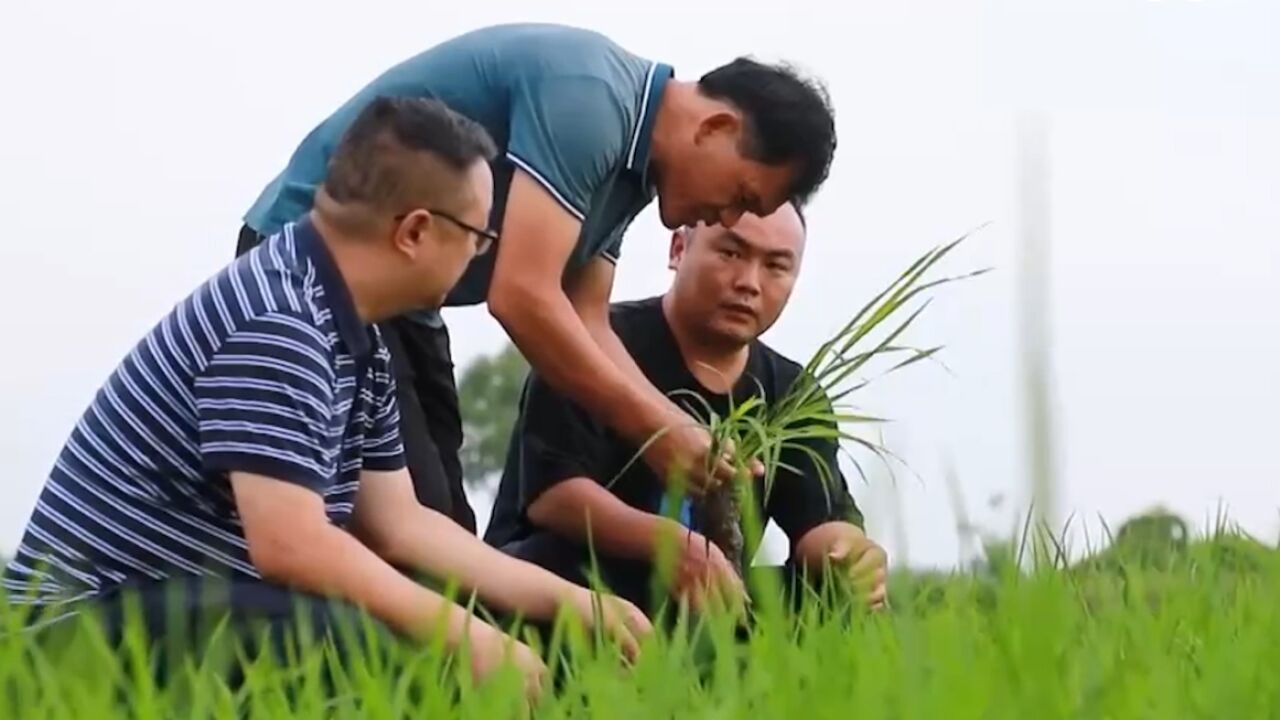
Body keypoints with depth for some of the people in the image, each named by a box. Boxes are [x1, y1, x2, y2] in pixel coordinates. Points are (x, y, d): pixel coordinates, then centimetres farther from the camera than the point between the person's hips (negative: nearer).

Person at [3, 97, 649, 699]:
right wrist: (466, 639, -22)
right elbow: (289, 544, -29)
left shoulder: (353, 338, 10)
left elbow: (398, 521, 13)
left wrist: (565, 601, 7)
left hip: (200, 601, 10)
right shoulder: (275, 328, -22)